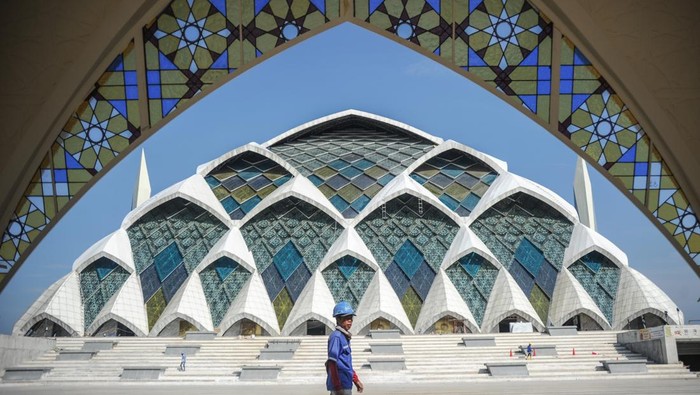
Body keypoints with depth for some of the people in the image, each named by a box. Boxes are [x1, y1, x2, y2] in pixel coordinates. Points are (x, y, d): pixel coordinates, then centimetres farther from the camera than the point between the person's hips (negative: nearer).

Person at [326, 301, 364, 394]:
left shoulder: (345, 337, 15)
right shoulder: (336, 336, -13)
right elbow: (332, 363, -18)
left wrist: (356, 380, 24)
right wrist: (337, 386, -21)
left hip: (346, 384, 9)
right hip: (340, 384, -9)